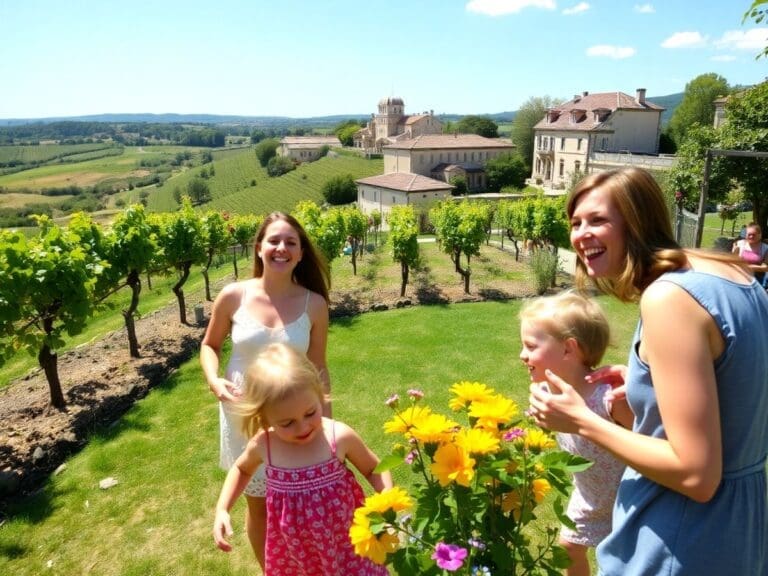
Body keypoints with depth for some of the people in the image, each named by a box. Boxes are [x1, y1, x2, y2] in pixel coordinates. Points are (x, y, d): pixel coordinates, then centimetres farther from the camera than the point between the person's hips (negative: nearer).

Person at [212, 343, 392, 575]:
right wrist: (221, 510, 2)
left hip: (346, 541, -1)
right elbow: (241, 469, 11)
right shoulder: (263, 445, -14)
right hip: (294, 549, 2)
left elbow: (374, 469, -3)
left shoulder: (340, 437, -21)